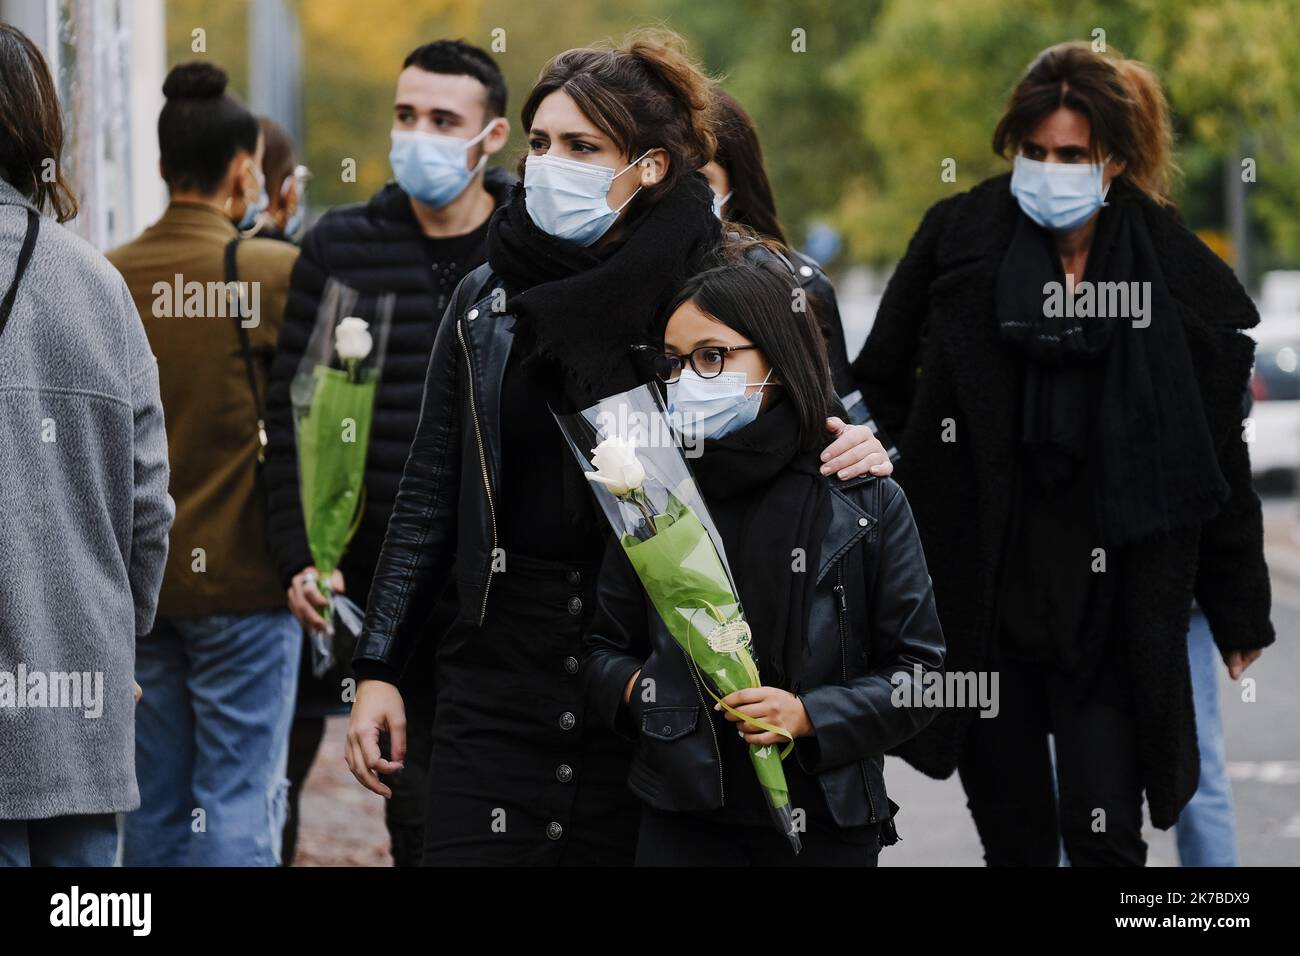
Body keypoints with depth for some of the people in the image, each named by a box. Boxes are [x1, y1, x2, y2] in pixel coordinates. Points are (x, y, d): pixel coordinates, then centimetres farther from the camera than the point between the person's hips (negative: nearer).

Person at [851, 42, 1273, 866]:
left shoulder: (1180, 280, -4)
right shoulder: (960, 238, -2)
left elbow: (1219, 459, 3)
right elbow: (880, 387, 12)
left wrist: (1240, 612, 6)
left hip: (1110, 601, -2)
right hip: (979, 585, 2)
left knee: (1105, 837, -6)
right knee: (1011, 828, 12)